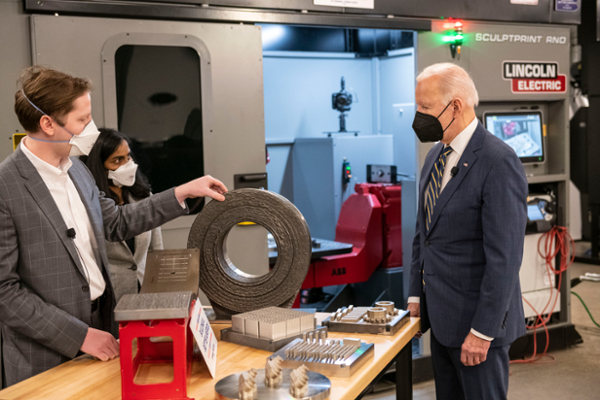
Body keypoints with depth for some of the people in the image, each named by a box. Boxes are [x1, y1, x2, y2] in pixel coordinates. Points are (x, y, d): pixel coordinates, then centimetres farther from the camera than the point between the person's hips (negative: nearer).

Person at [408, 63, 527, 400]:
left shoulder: (499, 162, -18)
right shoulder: (436, 155, 9)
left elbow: (505, 256, -21)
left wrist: (483, 331, -20)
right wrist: (417, 296, 13)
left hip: (477, 320, -8)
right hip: (442, 317, 8)